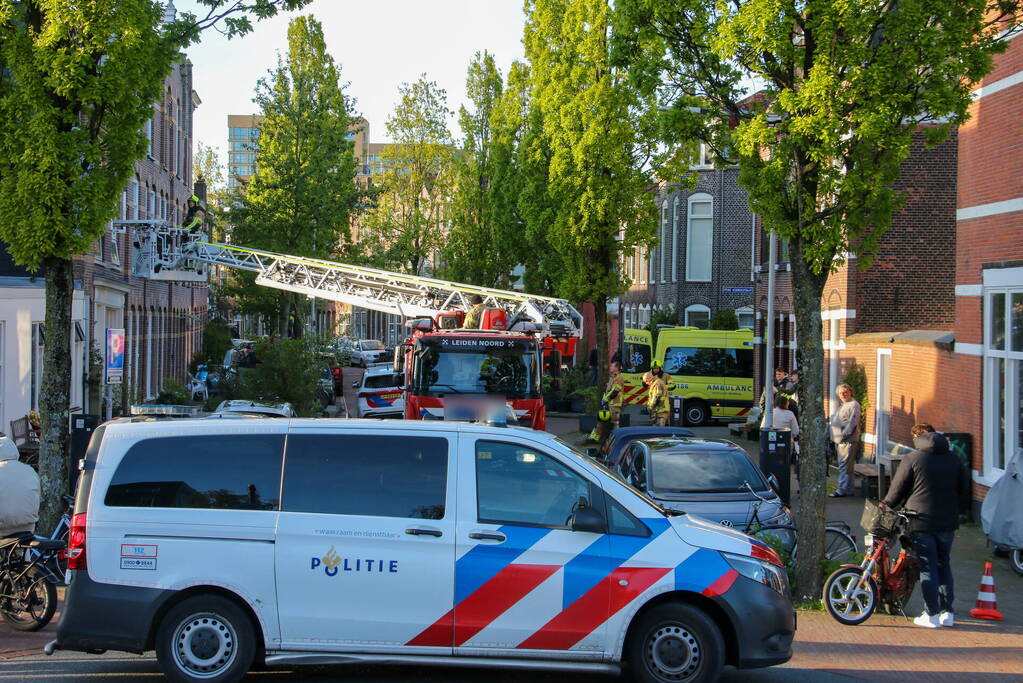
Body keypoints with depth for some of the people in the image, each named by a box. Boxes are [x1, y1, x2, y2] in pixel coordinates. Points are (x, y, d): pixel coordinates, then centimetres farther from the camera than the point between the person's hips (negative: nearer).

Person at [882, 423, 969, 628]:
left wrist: (886, 505, 14)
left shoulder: (912, 459, -8)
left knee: (928, 567, 2)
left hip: (921, 521, -4)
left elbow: (897, 489, -4)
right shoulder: (953, 458, 5)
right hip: (948, 522, 4)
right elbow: (963, 487, 14)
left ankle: (932, 614, 1)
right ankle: (947, 612, 17)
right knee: (943, 565, 16)